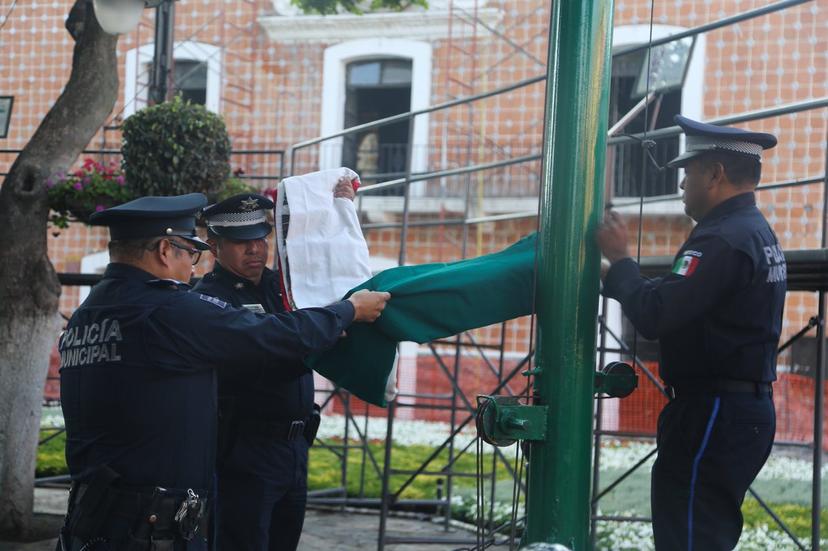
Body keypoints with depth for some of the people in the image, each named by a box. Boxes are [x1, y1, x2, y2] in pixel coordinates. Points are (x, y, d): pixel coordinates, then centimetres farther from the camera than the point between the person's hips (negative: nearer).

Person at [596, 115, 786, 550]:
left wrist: (619, 258, -10)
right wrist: (621, 270, 7)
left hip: (712, 416, -11)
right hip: (747, 408, 11)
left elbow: (653, 316, -25)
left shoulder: (724, 240, -19)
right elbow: (688, 302, 14)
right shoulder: (756, 231, 15)